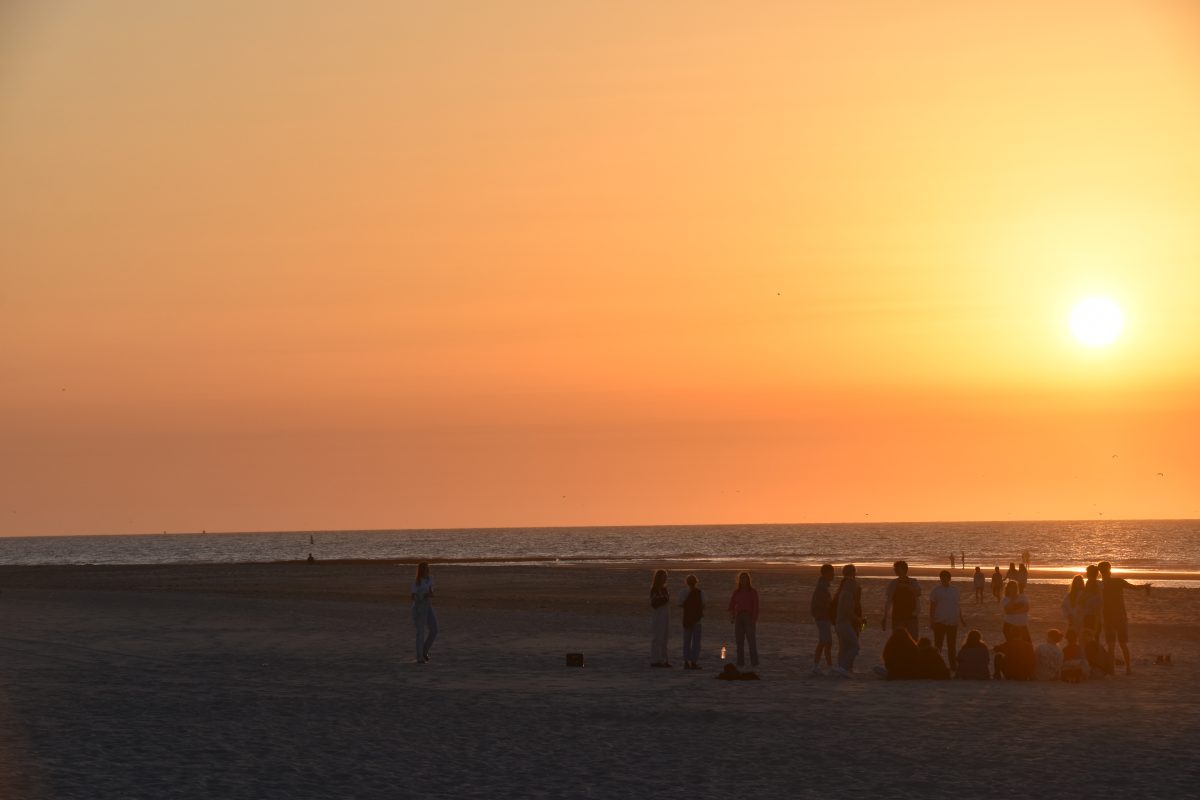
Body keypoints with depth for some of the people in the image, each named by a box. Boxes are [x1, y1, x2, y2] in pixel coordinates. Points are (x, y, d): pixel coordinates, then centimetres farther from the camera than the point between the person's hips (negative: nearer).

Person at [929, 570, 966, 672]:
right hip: (940, 621, -4)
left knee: (952, 645, 11)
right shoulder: (936, 590, -1)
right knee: (938, 644, -6)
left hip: (953, 622, 4)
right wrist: (931, 620, -9)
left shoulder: (955, 590, 11)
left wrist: (961, 618, 16)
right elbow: (932, 606, -3)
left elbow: (958, 605, 18)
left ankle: (953, 664, 18)